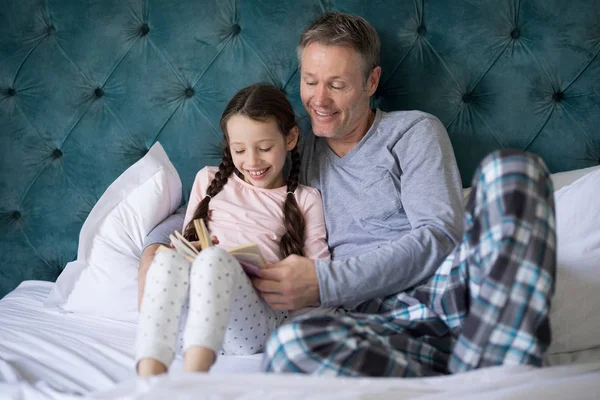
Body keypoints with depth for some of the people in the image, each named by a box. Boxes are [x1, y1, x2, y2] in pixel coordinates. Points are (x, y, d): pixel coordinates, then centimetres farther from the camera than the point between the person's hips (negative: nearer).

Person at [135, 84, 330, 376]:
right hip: (189, 320, 2)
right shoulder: (210, 181, 27)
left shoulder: (305, 200, 20)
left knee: (214, 259, -35)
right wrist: (186, 251, 1)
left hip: (259, 321, -2)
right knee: (168, 259, -33)